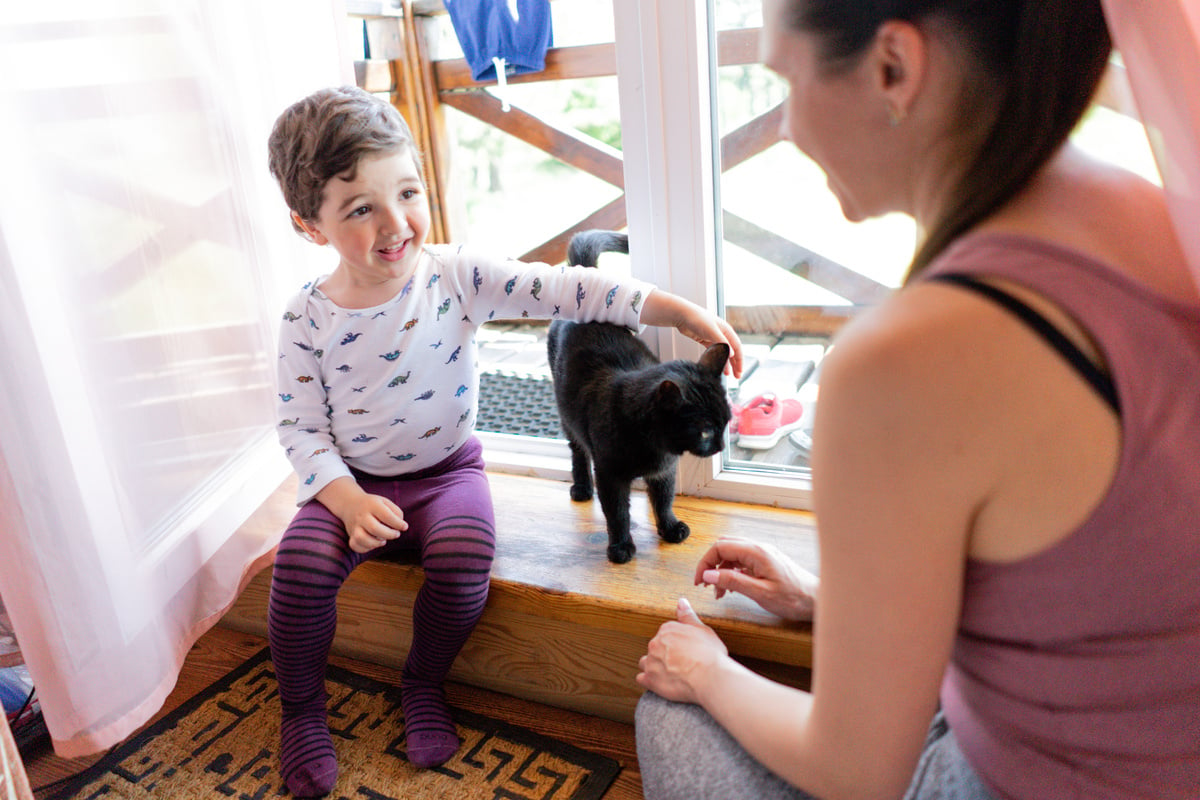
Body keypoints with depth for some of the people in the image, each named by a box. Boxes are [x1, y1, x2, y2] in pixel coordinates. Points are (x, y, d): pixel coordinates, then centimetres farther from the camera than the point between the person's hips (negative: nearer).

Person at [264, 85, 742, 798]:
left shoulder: (457, 276, -11)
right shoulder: (309, 319, -9)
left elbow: (564, 289, -18)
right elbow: (302, 427, -6)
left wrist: (676, 308, -26)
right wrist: (347, 499, -23)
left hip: (447, 470, 0)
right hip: (354, 481, 1)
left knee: (465, 555, -28)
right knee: (300, 568, -22)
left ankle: (424, 684, 4)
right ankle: (302, 708, 10)